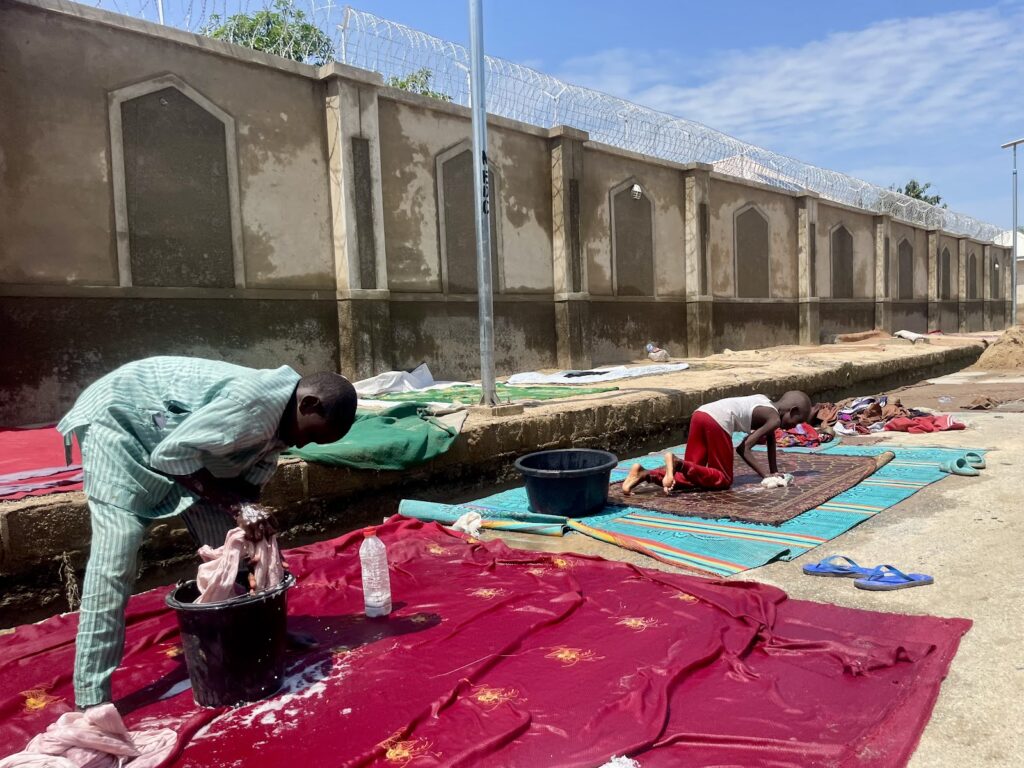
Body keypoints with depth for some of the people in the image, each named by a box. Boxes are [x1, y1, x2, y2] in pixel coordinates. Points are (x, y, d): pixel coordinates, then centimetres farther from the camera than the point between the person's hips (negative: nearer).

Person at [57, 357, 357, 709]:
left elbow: (249, 485, 2)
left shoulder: (279, 419, -5)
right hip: (120, 416, -9)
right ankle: (91, 700, -10)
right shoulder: (255, 402, -34)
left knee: (224, 545, 5)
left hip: (173, 435, 9)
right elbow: (169, 455, -31)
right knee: (114, 557, -16)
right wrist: (226, 498, -23)